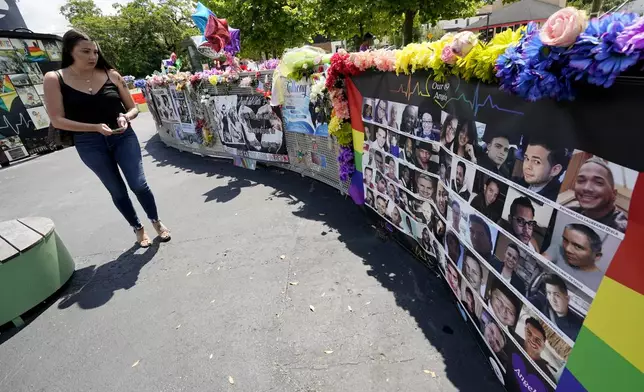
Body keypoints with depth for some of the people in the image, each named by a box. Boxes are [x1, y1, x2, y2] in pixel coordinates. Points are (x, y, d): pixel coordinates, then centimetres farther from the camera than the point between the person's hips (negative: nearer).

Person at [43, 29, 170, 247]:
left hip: (123, 137, 0)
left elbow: (133, 108, 7)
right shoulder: (54, 79, -3)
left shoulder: (111, 75, 0)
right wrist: (95, 127, -20)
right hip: (89, 144, 0)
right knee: (117, 191, 9)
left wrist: (125, 117, -15)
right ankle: (138, 229, 26)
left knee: (139, 184, -4)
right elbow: (57, 120, -7)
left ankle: (156, 222, 18)